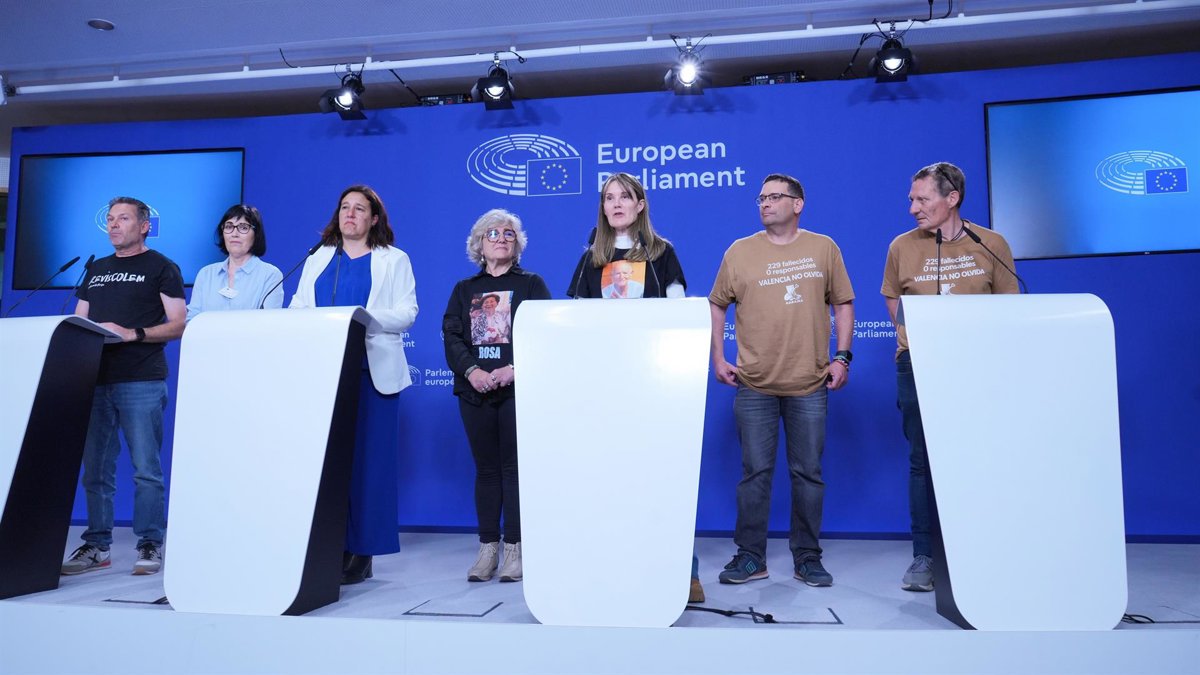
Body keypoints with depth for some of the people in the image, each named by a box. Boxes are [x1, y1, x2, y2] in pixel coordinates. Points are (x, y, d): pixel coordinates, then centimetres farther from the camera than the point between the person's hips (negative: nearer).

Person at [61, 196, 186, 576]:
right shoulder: (96, 270, 21)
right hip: (95, 380, 6)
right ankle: (97, 546, 16)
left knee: (145, 469, -5)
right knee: (95, 470, 8)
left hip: (142, 381, -6)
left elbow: (178, 326, -4)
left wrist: (131, 333, -16)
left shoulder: (162, 268, 4)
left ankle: (150, 546, 1)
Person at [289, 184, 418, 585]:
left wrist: (364, 317, -18)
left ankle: (361, 555, 4)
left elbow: (406, 314, -3)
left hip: (373, 371, -3)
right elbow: (297, 309, 14)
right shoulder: (317, 260, 21)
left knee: (368, 458, -3)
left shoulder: (394, 260, 9)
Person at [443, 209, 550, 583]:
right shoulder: (464, 289, 16)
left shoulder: (531, 284, 8)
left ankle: (513, 548, 6)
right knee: (486, 468, 7)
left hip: (519, 388, -3)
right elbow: (451, 335, 5)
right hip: (475, 390, 3)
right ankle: (487, 548, 14)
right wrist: (471, 370, -13)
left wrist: (516, 369, -17)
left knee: (514, 467, -2)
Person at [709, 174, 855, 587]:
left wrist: (842, 357, 1)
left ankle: (807, 558, 20)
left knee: (808, 473, 7)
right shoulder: (740, 252, 5)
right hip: (754, 385, 0)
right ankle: (750, 557, 16)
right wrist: (718, 359, 2)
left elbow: (843, 303, 10)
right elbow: (716, 305, 10)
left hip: (810, 384, 1)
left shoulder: (823, 248, 7)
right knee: (755, 472, 4)